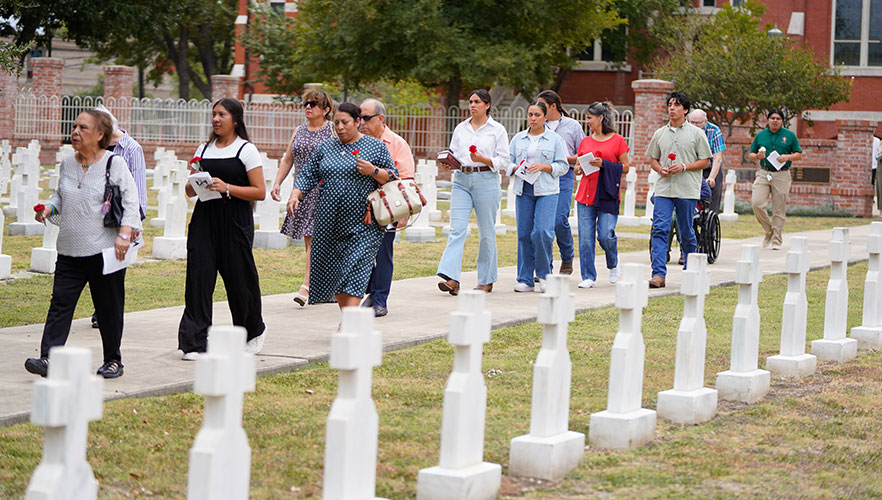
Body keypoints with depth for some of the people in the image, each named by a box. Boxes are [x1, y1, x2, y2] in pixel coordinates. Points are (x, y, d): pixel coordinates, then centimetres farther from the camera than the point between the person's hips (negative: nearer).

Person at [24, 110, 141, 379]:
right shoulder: (67, 164, 10)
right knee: (60, 302, -5)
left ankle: (113, 361, 18)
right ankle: (48, 359, -10)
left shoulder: (114, 164, -6)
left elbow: (131, 201, -7)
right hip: (70, 250, 5)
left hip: (105, 250, -4)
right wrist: (49, 209, 4)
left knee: (109, 308, 5)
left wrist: (124, 234, -17)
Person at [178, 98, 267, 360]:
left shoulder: (247, 150, -2)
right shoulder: (204, 149, 13)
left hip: (236, 221, -4)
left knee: (239, 279, 3)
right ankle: (194, 343, -7)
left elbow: (260, 192, -7)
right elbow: (190, 191, 17)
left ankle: (254, 331, 30)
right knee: (199, 276, -7)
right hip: (204, 218, 4)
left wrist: (227, 188, -18)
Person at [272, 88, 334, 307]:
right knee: (308, 239, 6)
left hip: (323, 191, -6)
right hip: (302, 191, 6)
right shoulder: (299, 131, 15)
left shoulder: (333, 131, -3)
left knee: (314, 237, -12)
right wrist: (277, 183, 8)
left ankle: (307, 287, -16)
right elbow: (287, 160, 18)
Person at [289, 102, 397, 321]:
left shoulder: (375, 147, 3)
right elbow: (307, 176, 12)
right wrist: (295, 195, -5)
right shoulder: (325, 148, 12)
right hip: (329, 221, 4)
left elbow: (393, 177, 4)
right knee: (332, 270, 7)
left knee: (355, 271, -14)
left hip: (362, 223, -4)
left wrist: (373, 171, -14)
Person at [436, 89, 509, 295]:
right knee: (456, 228, -11)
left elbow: (503, 161, -1)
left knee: (486, 232, 3)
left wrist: (483, 159, -17)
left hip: (486, 181, -3)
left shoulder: (497, 130, 3)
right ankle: (451, 279, -20)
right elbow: (453, 155, 19)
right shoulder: (460, 129, 14)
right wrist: (448, 164, -3)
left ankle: (486, 281, 14)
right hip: (462, 180, 3)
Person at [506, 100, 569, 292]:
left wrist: (543, 166, -13)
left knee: (542, 231, -16)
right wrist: (515, 169, -9)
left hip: (546, 192, -3)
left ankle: (544, 274, 2)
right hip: (524, 190, 3)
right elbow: (508, 162, 12)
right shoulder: (518, 139, 14)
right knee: (524, 233, 1)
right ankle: (525, 279, 8)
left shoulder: (555, 139, 5)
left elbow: (563, 166, 2)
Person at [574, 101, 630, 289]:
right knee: (585, 237, -1)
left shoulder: (617, 140, 0)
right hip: (585, 194, 4)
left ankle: (613, 264, 22)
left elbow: (626, 167, 0)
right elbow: (577, 166, 19)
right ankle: (588, 277, 7)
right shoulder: (586, 142, 13)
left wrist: (604, 164, -13)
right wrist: (580, 168, -4)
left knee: (605, 235, -9)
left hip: (607, 195, -4)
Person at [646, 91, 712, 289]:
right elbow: (652, 159, 19)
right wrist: (660, 169, -4)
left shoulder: (696, 133, 2)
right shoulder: (660, 134, 12)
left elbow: (705, 161, 2)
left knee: (686, 233, 6)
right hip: (664, 189, 2)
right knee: (660, 229, -11)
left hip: (687, 190, -2)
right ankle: (658, 274, -16)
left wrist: (684, 167, -12)